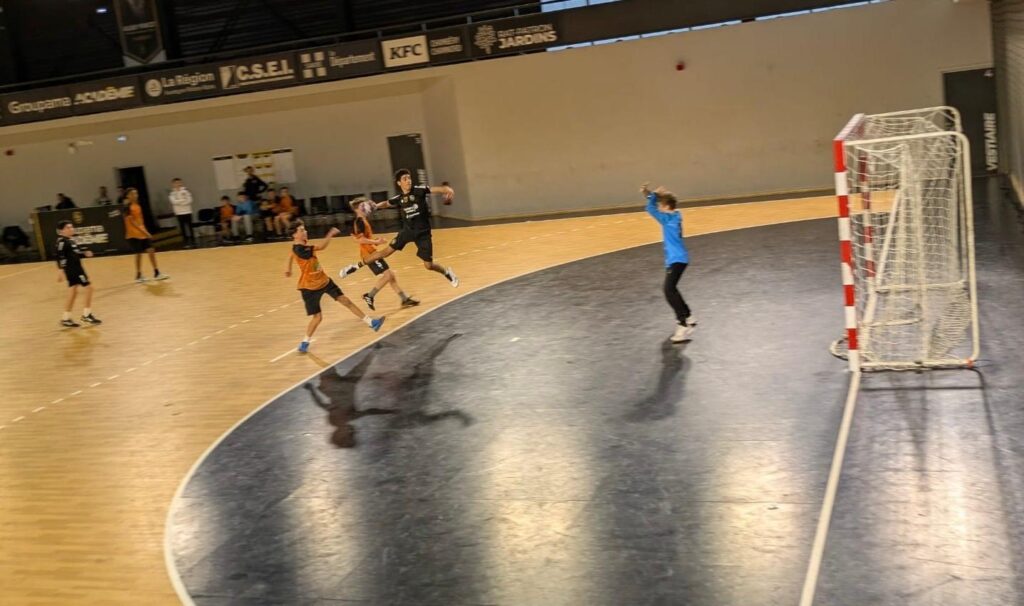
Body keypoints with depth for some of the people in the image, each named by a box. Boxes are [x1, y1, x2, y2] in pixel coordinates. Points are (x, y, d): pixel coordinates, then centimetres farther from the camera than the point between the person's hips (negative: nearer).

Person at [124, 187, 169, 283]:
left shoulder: (137, 205, 10)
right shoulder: (128, 207, -14)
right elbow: (131, 222, -19)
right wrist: (143, 231, -25)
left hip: (143, 233, 7)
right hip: (134, 234, -7)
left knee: (151, 251, 3)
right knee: (138, 254, -1)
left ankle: (156, 273, 8)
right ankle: (138, 276, 12)